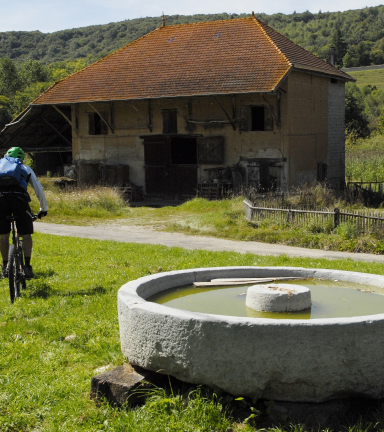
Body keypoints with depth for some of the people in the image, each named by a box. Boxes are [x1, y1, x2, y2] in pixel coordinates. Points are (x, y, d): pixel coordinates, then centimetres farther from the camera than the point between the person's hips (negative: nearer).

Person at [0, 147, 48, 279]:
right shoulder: (25, 168, 28)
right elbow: (39, 190, 28)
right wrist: (43, 209, 37)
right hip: (19, 196, -1)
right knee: (26, 234, 8)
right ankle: (27, 266, -3)